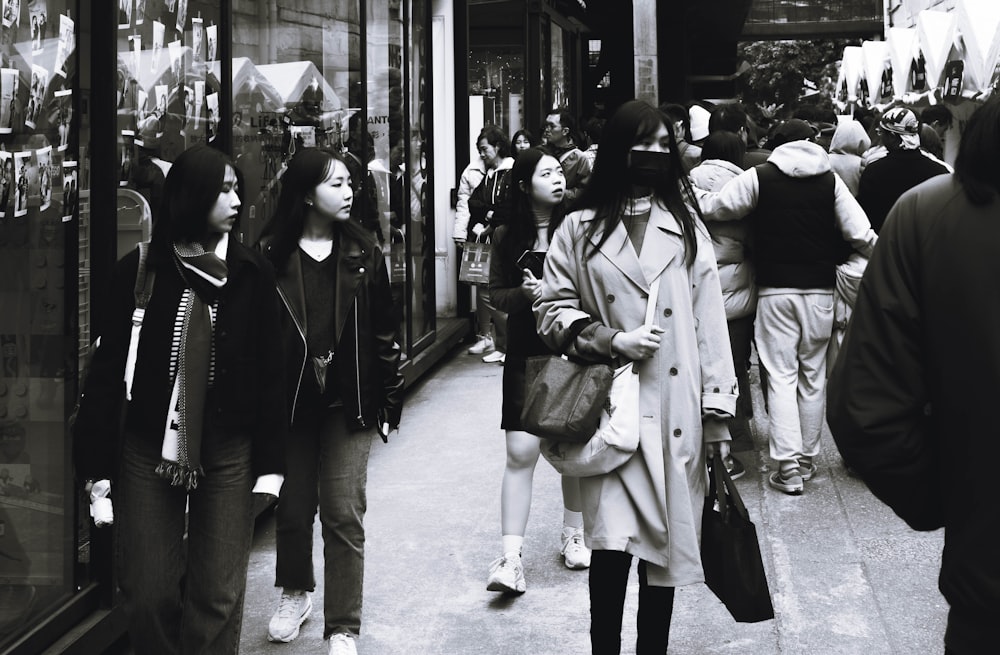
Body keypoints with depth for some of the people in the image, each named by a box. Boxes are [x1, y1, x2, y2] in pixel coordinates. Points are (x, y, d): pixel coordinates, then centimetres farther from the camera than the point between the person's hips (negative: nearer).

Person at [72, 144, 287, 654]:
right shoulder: (138, 272, -4)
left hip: (228, 457, 0)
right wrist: (97, 464, -3)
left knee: (217, 596, 4)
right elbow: (106, 370, -2)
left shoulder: (253, 274, -1)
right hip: (148, 455, 0)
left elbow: (270, 372, 1)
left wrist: (270, 460, -2)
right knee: (148, 595, 5)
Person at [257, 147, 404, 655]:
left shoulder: (362, 252, 2)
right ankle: (295, 593, 40)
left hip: (349, 403, 0)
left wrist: (389, 402, 5)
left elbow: (384, 332, 6)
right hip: (289, 400, 0)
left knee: (344, 514, -1)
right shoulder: (270, 255, -4)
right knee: (292, 508, 13)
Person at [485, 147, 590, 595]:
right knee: (520, 453, -4)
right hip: (526, 355, 0)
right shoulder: (508, 236, 3)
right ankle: (511, 557, -2)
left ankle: (574, 536, 30)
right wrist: (524, 295, -15)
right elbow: (496, 293, 5)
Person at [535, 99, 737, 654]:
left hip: (675, 416, 2)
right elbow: (552, 309, 6)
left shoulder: (687, 227, 10)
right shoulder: (580, 230, 5)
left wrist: (718, 412, 2)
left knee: (666, 546, 9)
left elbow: (709, 324, 6)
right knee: (612, 545, -10)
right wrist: (608, 341, -10)